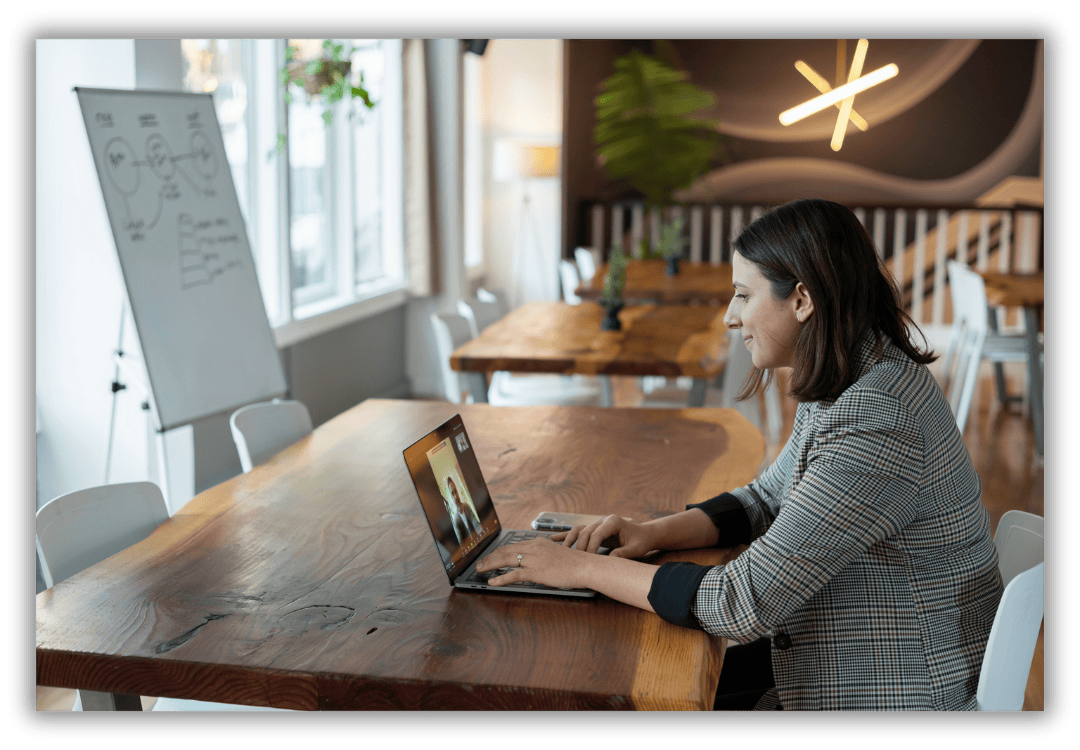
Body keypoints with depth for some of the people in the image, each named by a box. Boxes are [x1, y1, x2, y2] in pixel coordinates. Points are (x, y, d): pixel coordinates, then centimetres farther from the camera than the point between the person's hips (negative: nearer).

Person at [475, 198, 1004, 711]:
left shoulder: (871, 427, -30)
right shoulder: (847, 384, 2)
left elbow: (745, 605, -29)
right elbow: (767, 499, 14)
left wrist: (583, 567, -21)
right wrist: (655, 533, -3)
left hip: (891, 695, -8)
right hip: (844, 660, 8)